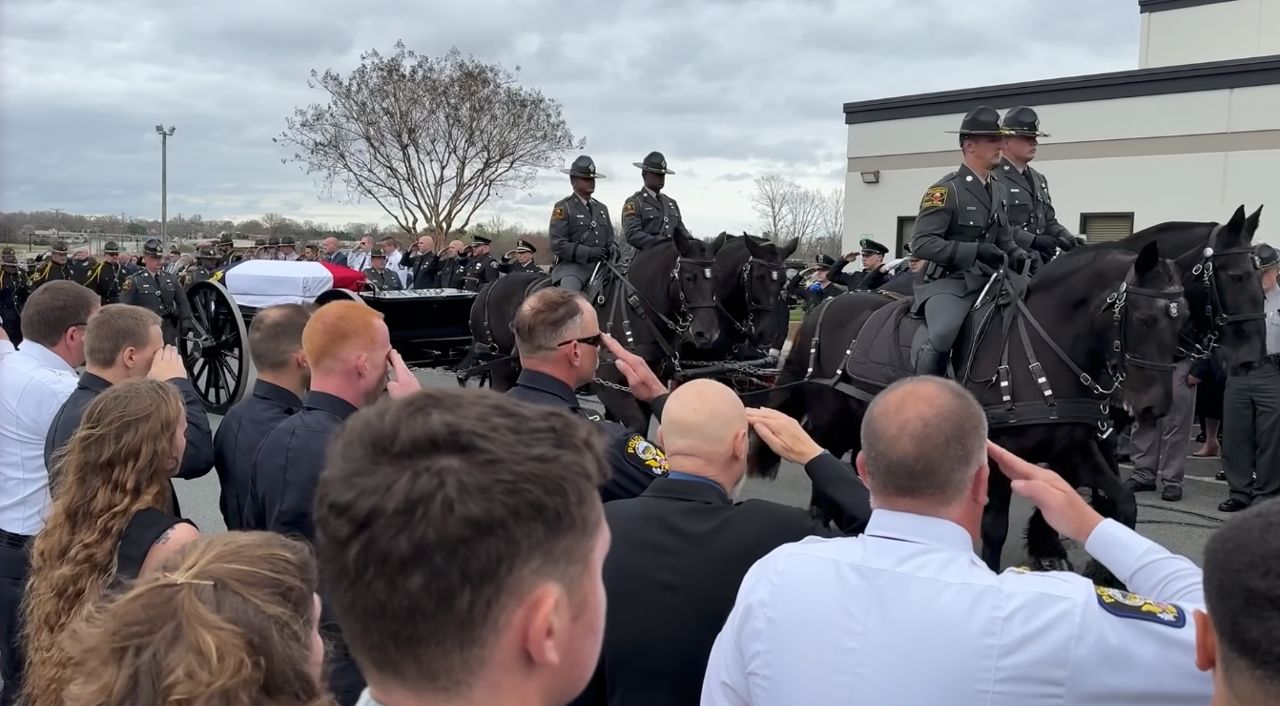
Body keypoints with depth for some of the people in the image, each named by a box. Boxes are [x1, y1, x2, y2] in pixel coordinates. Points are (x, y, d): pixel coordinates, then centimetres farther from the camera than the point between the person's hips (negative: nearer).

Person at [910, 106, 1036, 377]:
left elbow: (1005, 239, 24)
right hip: (947, 282, -8)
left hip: (986, 281, 8)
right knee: (943, 334, -33)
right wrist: (975, 250, -24)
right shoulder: (946, 190, -9)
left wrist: (1021, 258, 1)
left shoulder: (999, 190, 15)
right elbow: (921, 243, -17)